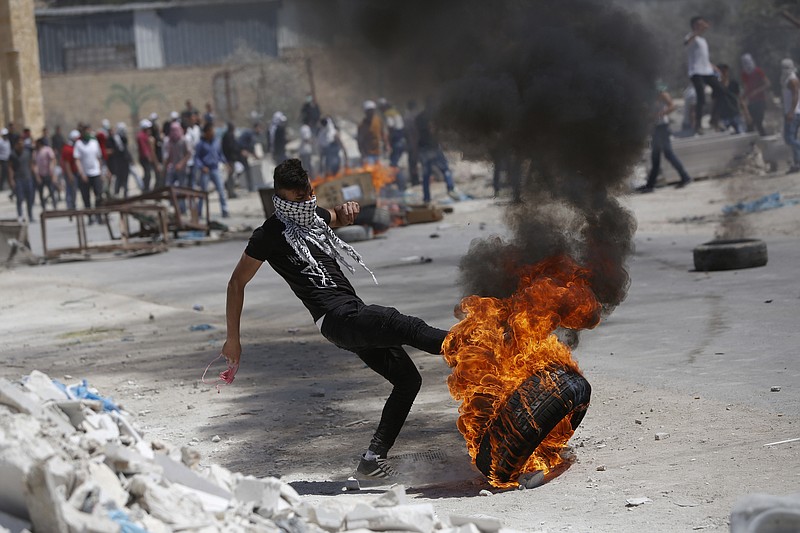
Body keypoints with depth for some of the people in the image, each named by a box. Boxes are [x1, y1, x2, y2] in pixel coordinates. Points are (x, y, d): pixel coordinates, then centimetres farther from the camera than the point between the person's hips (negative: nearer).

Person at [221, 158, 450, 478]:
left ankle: (373, 458, 6)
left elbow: (339, 219, 39)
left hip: (357, 314, 9)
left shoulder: (313, 215, 15)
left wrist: (347, 209, 12)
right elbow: (237, 284, 0)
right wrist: (233, 339, 1)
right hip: (336, 317, -9)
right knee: (408, 327, -28)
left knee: (408, 379, 5)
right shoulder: (270, 235, -6)